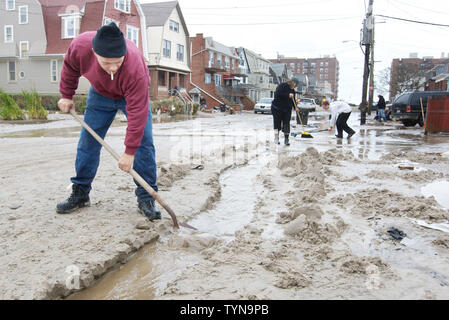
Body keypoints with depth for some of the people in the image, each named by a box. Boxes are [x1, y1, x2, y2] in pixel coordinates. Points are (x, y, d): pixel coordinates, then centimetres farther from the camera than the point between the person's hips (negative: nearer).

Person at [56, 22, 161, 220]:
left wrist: (130, 152, -36)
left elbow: (137, 113, -39)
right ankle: (80, 193, 15)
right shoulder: (80, 46, -32)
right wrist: (66, 96, 1)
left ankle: (146, 199, -6)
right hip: (100, 93, 3)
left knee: (144, 143, -15)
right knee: (88, 142, 2)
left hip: (134, 94, -3)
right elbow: (70, 67, -6)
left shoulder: (135, 68, -42)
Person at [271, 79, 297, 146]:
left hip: (287, 109, 5)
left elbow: (293, 100, 18)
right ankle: (276, 138, 11)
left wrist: (295, 107, 3)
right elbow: (277, 94, -24)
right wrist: (288, 95, -26)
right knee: (277, 123, 1)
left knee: (286, 124, -1)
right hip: (277, 108, -5)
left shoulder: (292, 90, 11)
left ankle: (286, 140, 3)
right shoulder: (282, 86, -11)